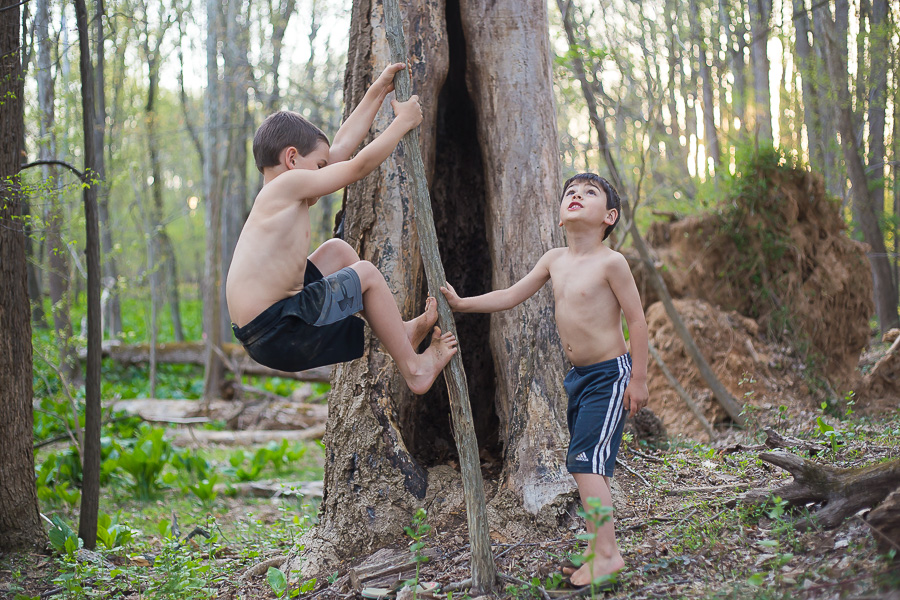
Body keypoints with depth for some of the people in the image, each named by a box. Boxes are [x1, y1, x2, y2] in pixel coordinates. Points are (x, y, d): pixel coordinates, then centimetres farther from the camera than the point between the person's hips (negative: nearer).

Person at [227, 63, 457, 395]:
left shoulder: (280, 196, 17)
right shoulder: (289, 184, -10)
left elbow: (341, 149, 23)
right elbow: (360, 166, -6)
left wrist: (377, 93, 28)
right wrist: (403, 121, 7)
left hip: (259, 335, 10)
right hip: (277, 336, -10)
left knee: (337, 250, 23)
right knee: (365, 273, 2)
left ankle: (398, 330, 28)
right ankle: (414, 369, 11)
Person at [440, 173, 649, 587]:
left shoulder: (611, 262, -14)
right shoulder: (554, 260, 5)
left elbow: (636, 319, -12)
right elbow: (511, 296, 12)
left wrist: (638, 379, -13)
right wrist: (463, 304, 3)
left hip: (610, 374, -8)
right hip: (578, 375, 8)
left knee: (585, 460, -14)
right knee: (588, 464, 13)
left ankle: (606, 554, -9)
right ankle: (598, 547, 23)